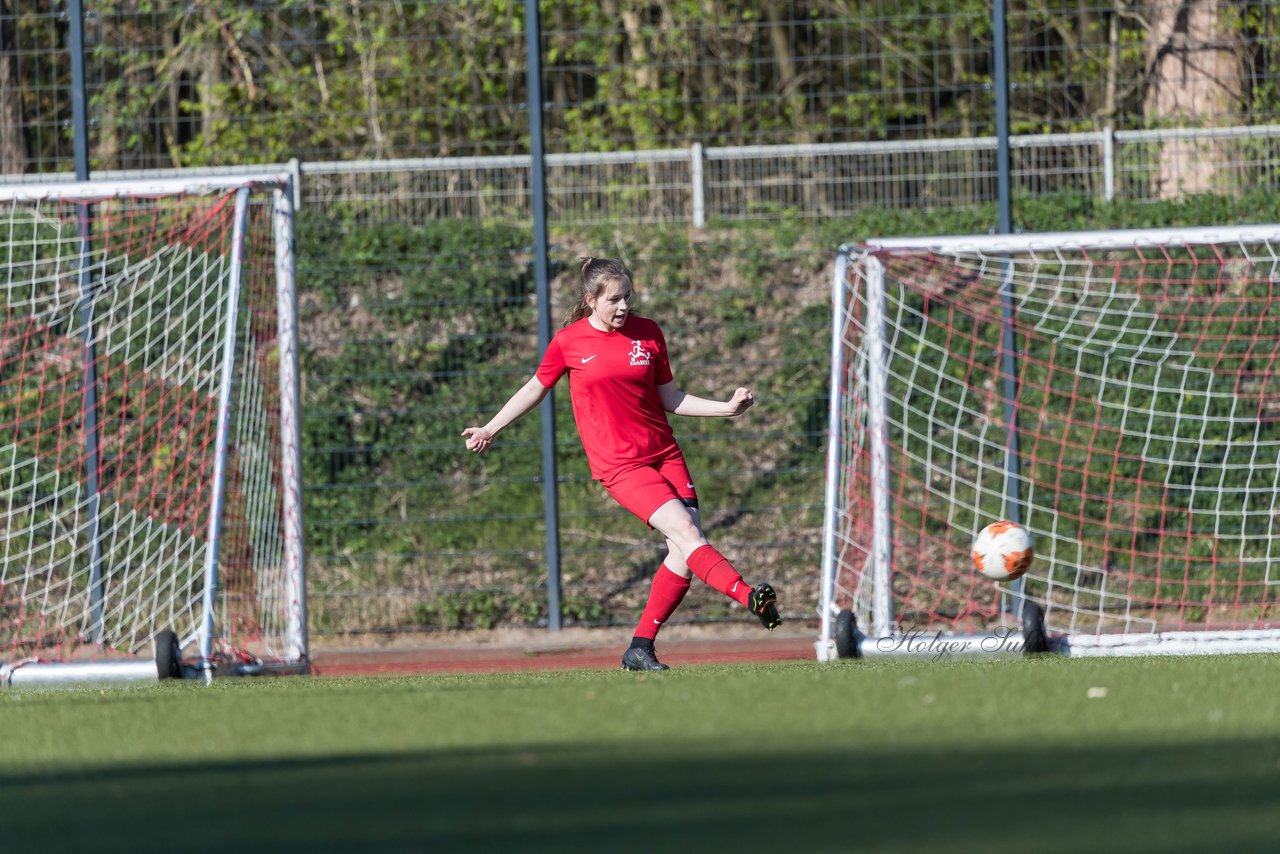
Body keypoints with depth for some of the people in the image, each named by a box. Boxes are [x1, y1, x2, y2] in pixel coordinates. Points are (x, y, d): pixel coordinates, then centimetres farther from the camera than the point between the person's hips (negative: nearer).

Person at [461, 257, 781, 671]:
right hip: (619, 465, -5)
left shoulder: (648, 333, 7)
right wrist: (490, 429, 21)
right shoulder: (568, 342, -1)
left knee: (686, 551, -5)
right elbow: (536, 388, 16)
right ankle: (748, 597, -37)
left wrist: (725, 407, 3)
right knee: (686, 533, -22)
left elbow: (670, 398, 14)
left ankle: (641, 648, 4)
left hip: (665, 454, 5)